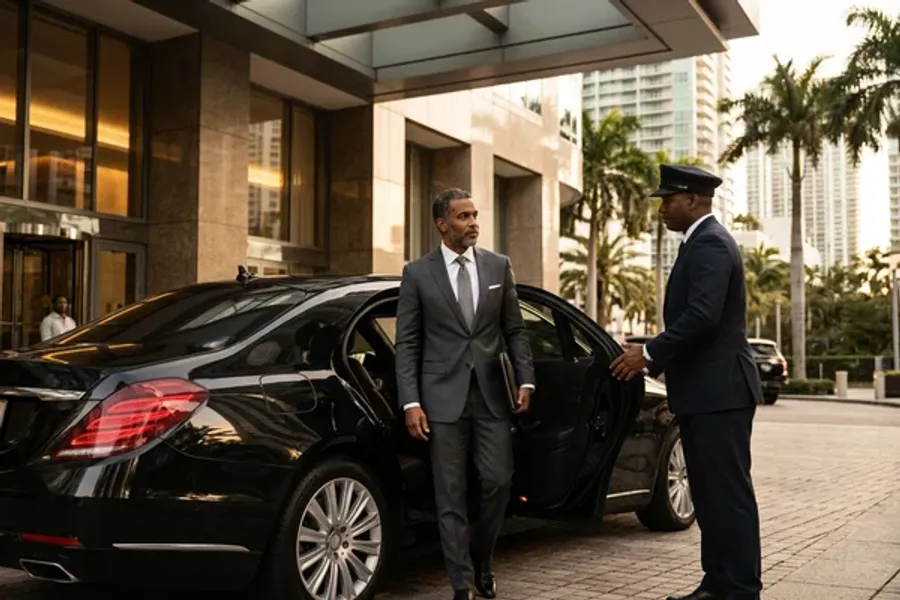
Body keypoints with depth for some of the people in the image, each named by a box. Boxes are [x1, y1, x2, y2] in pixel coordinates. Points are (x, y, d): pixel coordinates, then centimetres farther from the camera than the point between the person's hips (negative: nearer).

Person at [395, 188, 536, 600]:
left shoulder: (498, 266, 7)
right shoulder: (418, 273, 1)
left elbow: (515, 330, 11)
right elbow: (407, 343, 0)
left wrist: (525, 380, -1)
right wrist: (410, 402, -8)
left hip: (492, 395, 2)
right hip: (444, 397, -2)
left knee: (498, 482, 2)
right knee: (451, 496, 2)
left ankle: (481, 562, 28)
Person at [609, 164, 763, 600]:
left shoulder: (710, 242, -13)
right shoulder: (702, 241, 19)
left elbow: (702, 316, -24)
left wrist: (650, 353, -18)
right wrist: (653, 359, 17)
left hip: (719, 392, -11)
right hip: (705, 392, 11)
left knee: (728, 493, -5)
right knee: (709, 493, 14)